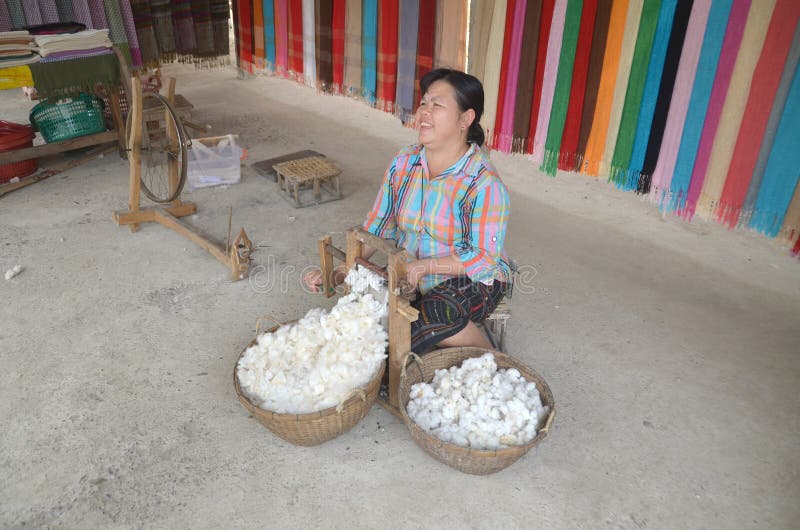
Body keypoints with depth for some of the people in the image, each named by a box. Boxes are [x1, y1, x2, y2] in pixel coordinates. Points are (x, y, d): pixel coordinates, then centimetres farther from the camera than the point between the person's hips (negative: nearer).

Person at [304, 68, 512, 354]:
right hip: (411, 276, 5)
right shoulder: (403, 164, -3)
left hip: (474, 280, -4)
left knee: (437, 313, -36)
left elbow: (484, 258, -19)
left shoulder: (484, 184, -21)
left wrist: (424, 265, -30)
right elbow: (378, 227, 2)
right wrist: (342, 271, -10)